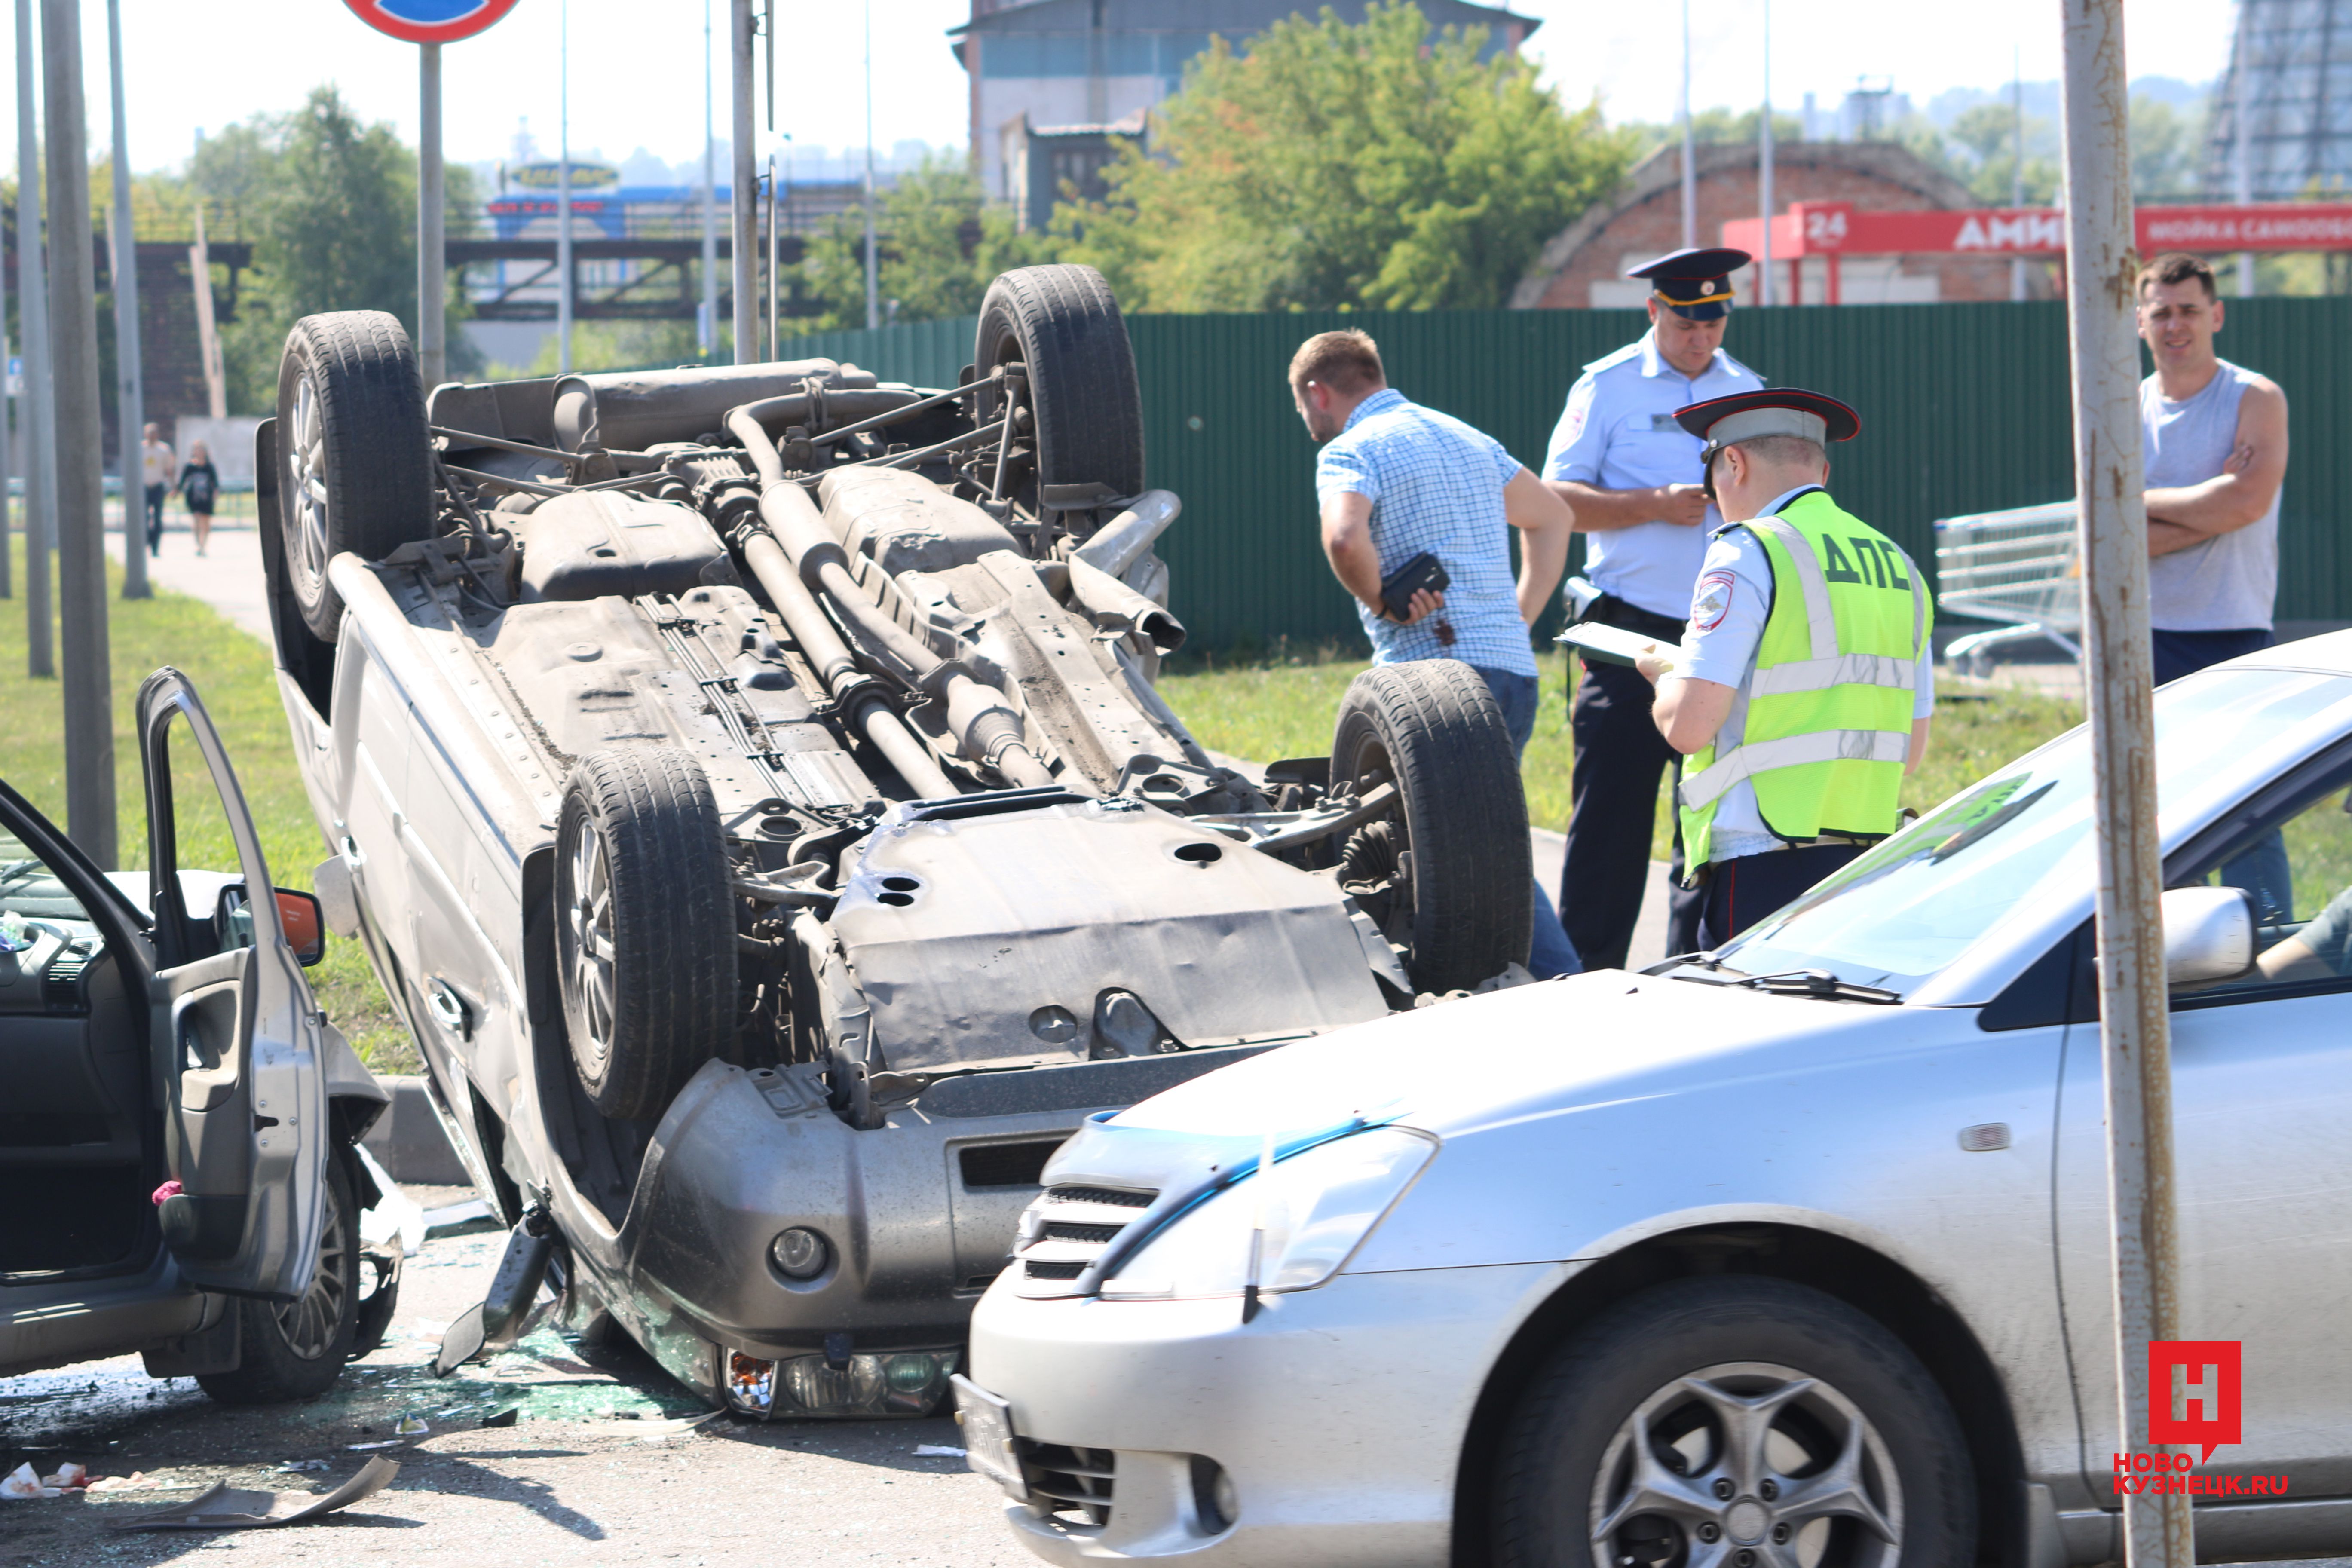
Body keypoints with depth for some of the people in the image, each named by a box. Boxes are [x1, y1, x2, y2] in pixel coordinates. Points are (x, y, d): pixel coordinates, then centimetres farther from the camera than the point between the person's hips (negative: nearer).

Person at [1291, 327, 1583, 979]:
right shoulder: (1466, 438, 21)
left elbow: (1345, 538, -25)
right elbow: (1552, 517, 32)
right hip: (1514, 672, 8)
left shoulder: (1352, 451, -4)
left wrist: (1384, 605, -9)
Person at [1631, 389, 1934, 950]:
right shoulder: (1899, 567, 15)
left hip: (1764, 861, -7)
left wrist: (1665, 675, 10)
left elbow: (1689, 725, -12)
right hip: (1867, 857, 7)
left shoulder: (1748, 553, -6)